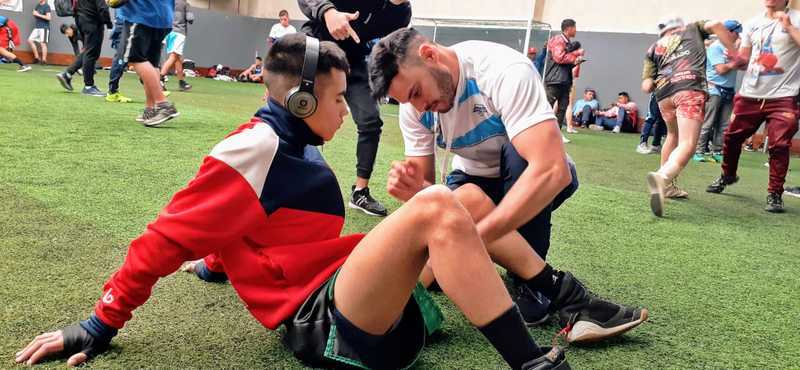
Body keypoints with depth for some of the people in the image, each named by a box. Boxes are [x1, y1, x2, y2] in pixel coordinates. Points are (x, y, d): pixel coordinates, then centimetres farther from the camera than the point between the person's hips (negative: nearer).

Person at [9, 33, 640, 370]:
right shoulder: (256, 146, -10)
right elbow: (170, 237, -7)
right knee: (436, 206, -30)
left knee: (470, 196, 12)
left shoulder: (296, 150, 17)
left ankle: (567, 300, 9)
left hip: (364, 299, 9)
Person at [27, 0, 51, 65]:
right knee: (30, 40, 5)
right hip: (37, 27, 8)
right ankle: (36, 57, 12)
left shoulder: (46, 6, -9)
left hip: (44, 27, -8)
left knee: (43, 43, -10)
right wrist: (35, 13, 1)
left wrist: (38, 15, -15)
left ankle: (44, 60, -6)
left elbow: (48, 17, -19)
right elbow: (34, 13, 23)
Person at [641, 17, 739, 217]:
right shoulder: (692, 28, 29)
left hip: (663, 92, 4)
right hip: (690, 88, -4)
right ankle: (662, 177, -43)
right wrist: (734, 54, 10)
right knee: (687, 145, -15)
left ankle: (667, 184, 30)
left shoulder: (654, 48, 29)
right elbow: (715, 25, 6)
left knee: (673, 135, 28)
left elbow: (647, 87, 19)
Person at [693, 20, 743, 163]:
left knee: (724, 125, 5)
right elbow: (721, 69, -14)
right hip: (714, 91, -7)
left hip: (729, 92, 7)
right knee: (707, 124, -7)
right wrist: (736, 62, -3)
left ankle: (717, 152, 10)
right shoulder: (715, 47, -7)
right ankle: (698, 152, -4)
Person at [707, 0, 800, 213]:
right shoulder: (753, 24, 11)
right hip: (750, 95, 5)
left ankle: (775, 195, 3)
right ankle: (728, 176, 36)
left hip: (782, 97, -4)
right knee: (732, 137, 11)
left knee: (779, 144, -10)